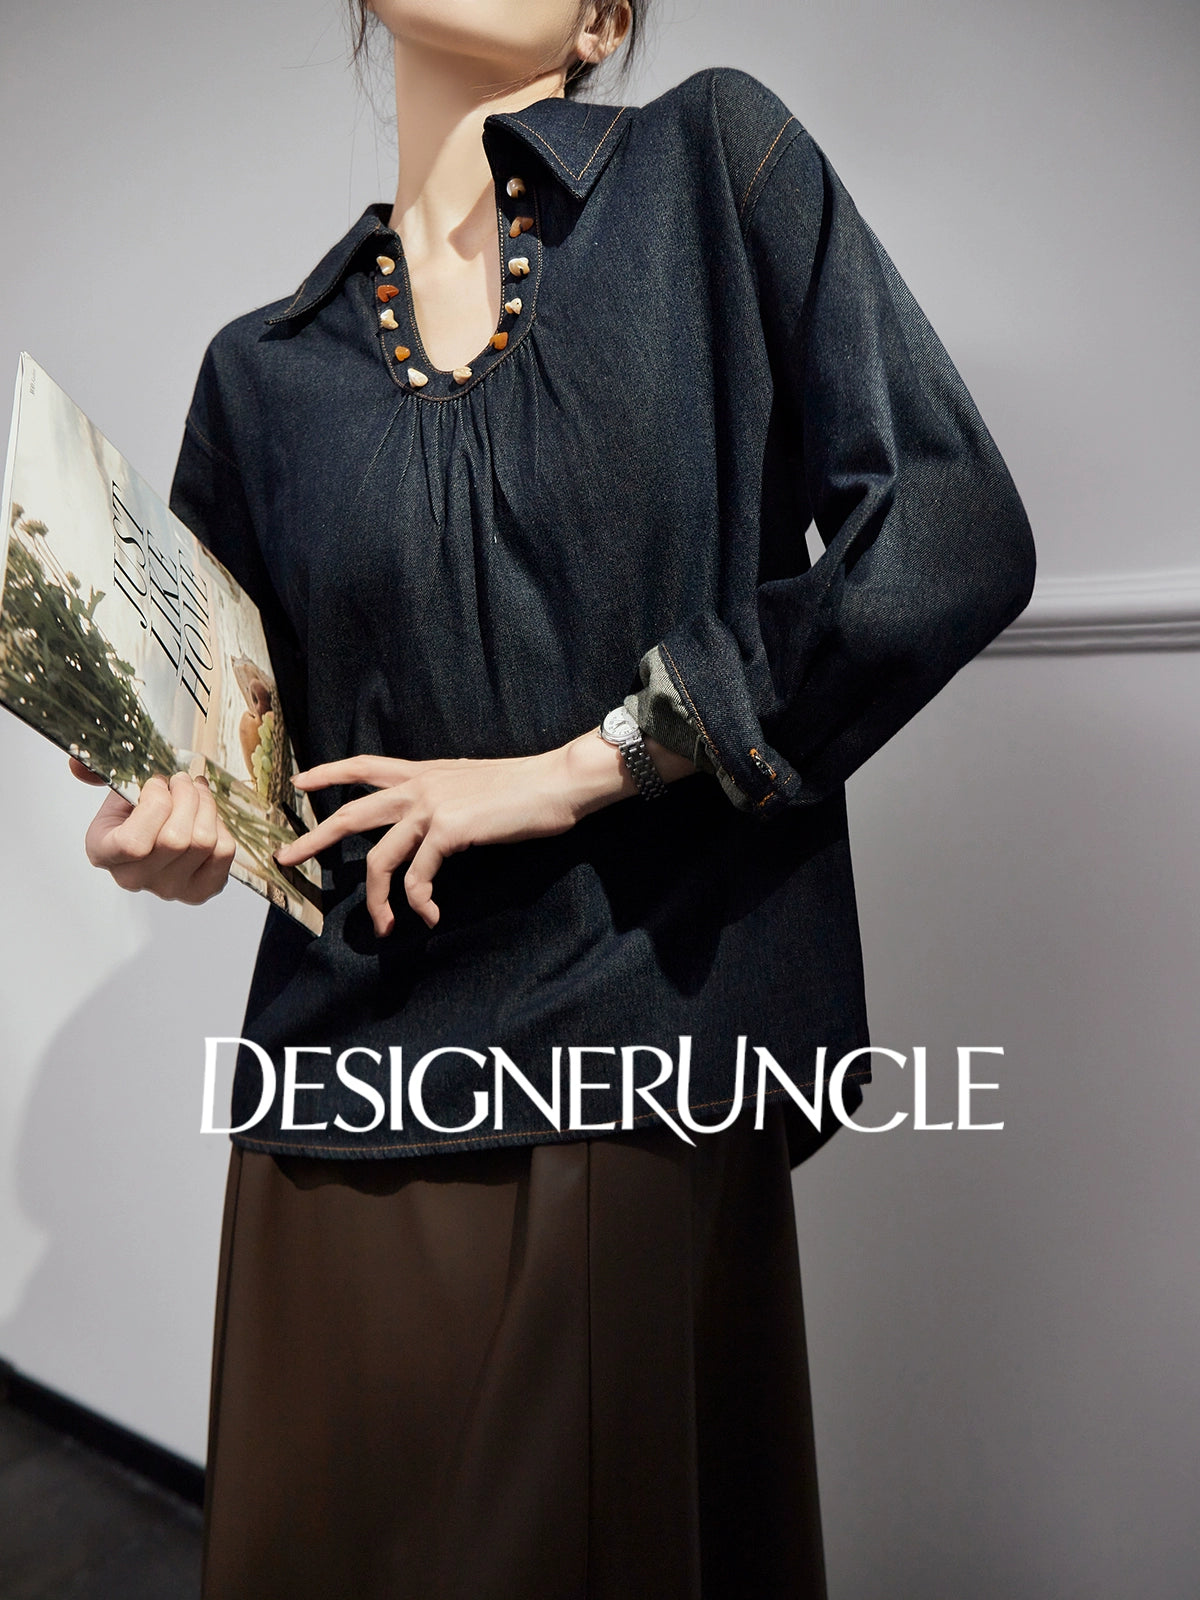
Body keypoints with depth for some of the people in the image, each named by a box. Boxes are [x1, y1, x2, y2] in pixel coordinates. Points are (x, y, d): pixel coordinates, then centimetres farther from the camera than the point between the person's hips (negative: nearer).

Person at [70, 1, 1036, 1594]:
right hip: (361, 1071, 3)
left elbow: (956, 535, -9)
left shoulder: (713, 164, 1)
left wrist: (583, 766, -12)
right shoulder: (264, 367, 10)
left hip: (653, 1059, -2)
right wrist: (177, 829, -5)